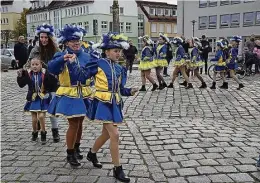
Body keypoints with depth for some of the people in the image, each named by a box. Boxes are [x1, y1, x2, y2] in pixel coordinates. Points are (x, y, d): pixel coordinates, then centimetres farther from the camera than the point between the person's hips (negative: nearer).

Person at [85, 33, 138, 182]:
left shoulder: (120, 69, 8)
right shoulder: (98, 64, -8)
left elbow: (120, 89, 9)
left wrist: (130, 91, -6)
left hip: (114, 104, 7)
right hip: (103, 103, -7)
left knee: (106, 134, 19)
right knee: (115, 135, -12)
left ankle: (92, 153, 46)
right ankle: (118, 169, 1)